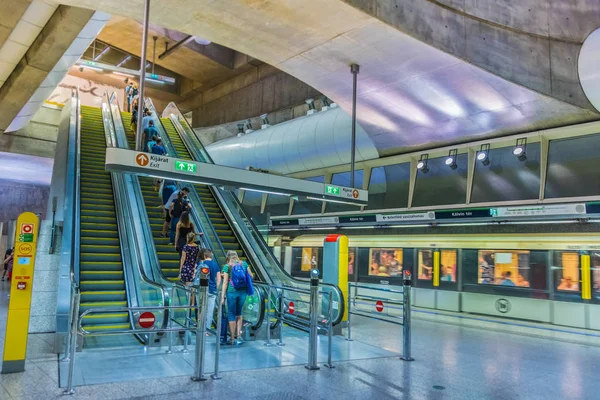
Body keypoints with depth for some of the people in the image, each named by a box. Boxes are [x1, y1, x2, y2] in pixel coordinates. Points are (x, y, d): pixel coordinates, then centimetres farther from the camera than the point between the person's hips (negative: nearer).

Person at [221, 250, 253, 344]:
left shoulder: (227, 266, -4)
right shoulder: (244, 264, 4)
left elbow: (225, 282, -7)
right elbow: (251, 276, 10)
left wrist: (222, 296, -4)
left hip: (232, 292, -3)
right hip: (243, 291, 3)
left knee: (231, 314, 8)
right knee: (238, 313, 21)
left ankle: (233, 339, 12)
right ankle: (238, 334, 16)